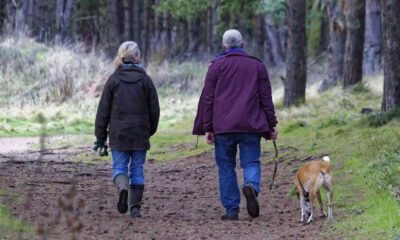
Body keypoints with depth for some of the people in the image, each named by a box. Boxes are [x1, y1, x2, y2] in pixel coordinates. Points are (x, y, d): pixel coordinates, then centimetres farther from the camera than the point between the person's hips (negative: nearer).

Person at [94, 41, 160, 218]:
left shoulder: (113, 79, -2)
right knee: (137, 170, 8)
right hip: (140, 134, 1)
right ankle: (135, 207, 6)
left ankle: (122, 187, -26)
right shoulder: (145, 80, -1)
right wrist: (150, 131, 16)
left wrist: (100, 136, 4)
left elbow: (104, 109, -1)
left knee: (119, 167, 6)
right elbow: (154, 109, 2)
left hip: (118, 133, -1)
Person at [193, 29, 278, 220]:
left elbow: (208, 98, 1)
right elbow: (266, 98, 7)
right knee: (251, 162, 5)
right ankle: (251, 186, -28)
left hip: (223, 126, -1)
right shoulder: (257, 66, 10)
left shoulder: (216, 66, 5)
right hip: (250, 126, 1)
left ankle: (231, 209, 1)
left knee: (226, 168, 5)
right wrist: (271, 125, 9)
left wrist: (207, 128, 2)